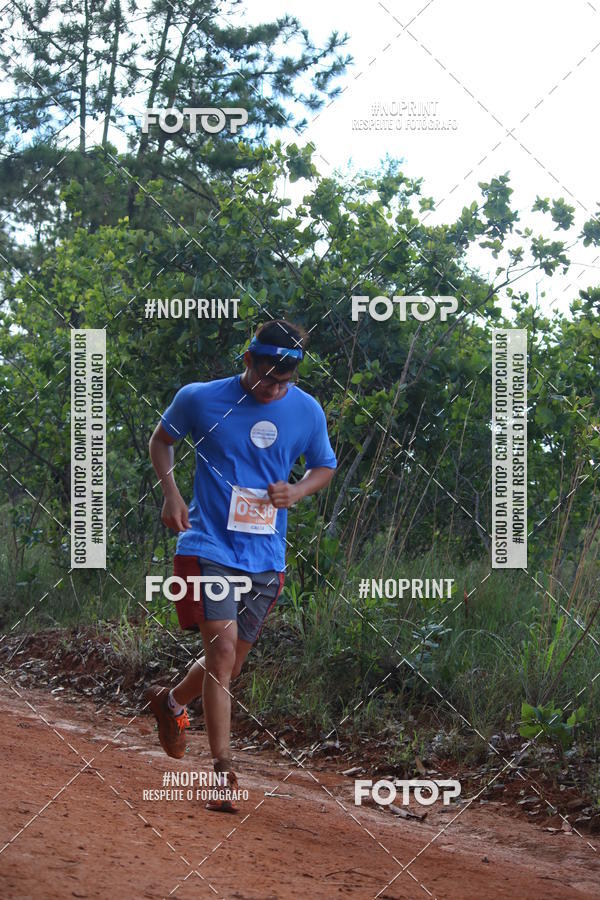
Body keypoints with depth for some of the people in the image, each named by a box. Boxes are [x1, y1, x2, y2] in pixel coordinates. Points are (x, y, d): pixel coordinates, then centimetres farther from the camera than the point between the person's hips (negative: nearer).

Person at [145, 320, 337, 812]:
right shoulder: (200, 399, -6)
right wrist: (170, 492, -3)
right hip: (208, 546, -3)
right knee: (223, 648, -18)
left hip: (265, 558, 4)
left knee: (230, 663, 12)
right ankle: (224, 770, -14)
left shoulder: (307, 411, 0)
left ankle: (172, 702, 43)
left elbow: (325, 467, 16)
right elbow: (162, 438, 12)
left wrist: (298, 491, -6)